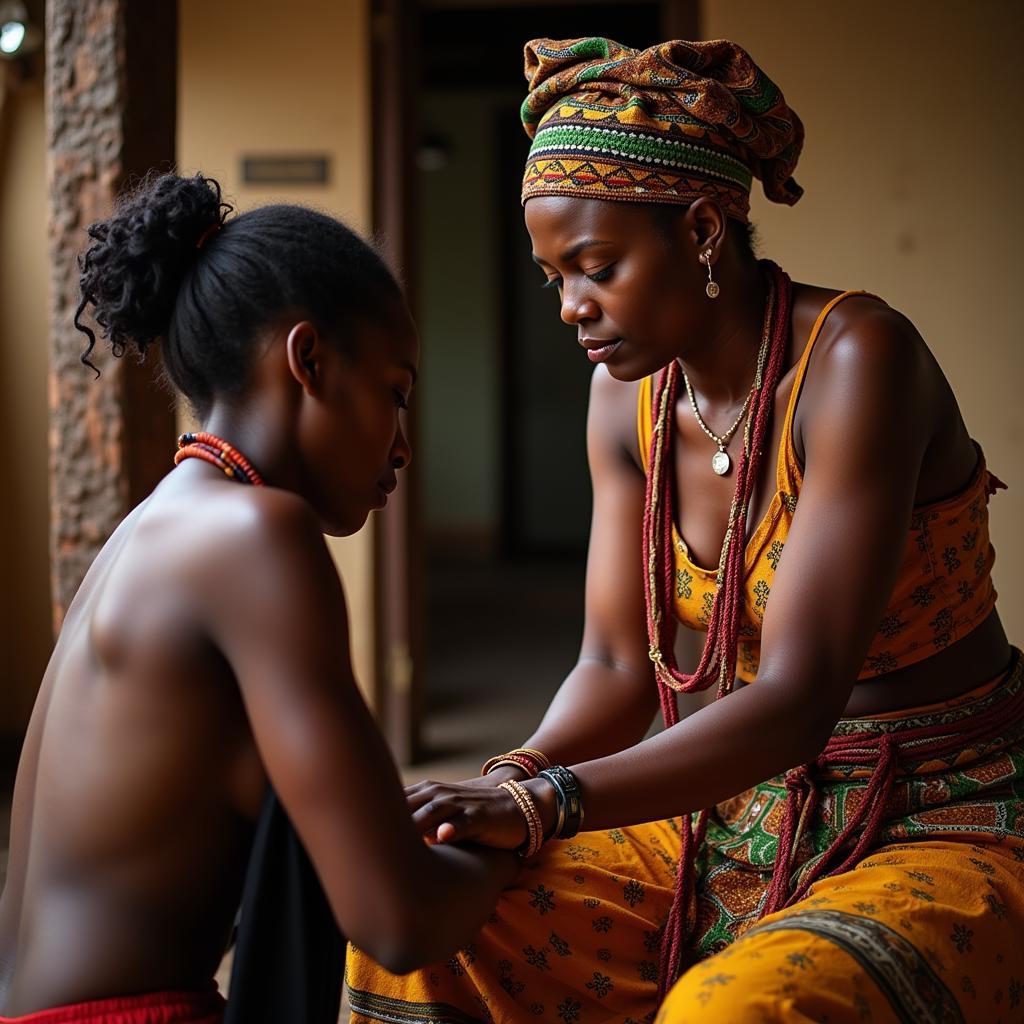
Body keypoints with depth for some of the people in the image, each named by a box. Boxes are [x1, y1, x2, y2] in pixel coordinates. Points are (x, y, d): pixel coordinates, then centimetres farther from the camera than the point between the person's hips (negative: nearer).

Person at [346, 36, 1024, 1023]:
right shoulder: (629, 395, 0)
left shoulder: (856, 359, -22)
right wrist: (515, 779, -18)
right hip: (740, 817, 7)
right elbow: (617, 666, 3)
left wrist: (544, 806, -38)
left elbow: (797, 699, -29)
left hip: (942, 832, -6)